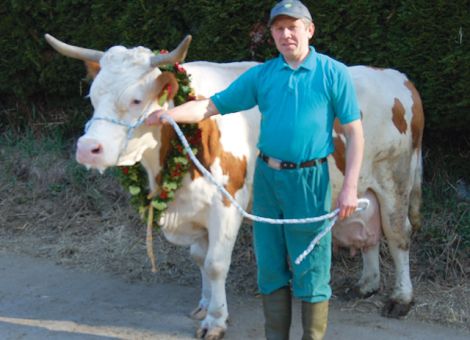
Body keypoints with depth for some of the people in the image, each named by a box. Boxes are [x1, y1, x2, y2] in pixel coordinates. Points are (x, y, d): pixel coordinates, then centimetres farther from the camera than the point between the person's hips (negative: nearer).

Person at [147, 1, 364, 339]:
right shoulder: (261, 75, 6)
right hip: (266, 177, 4)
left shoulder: (333, 73, -3)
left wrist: (350, 187, -12)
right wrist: (165, 115, -8)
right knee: (271, 267, 11)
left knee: (311, 269, 2)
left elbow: (354, 133, -3)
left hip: (310, 181, -4)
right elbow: (211, 106, 7)